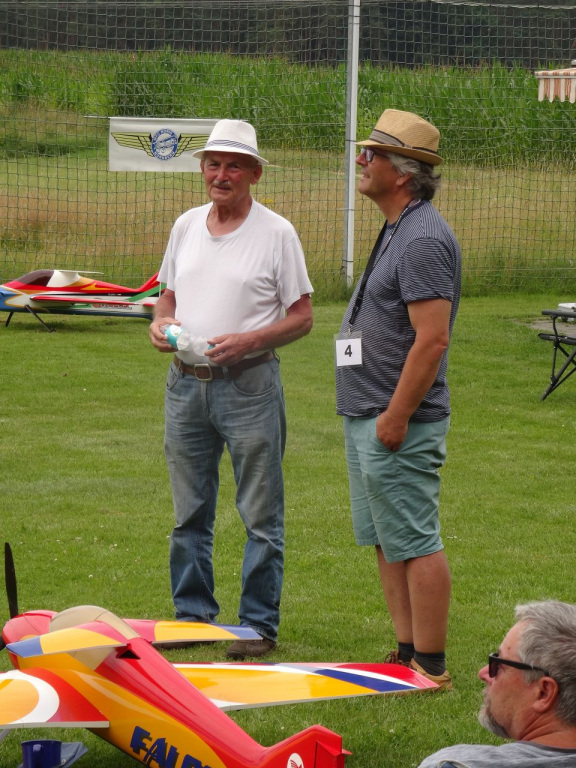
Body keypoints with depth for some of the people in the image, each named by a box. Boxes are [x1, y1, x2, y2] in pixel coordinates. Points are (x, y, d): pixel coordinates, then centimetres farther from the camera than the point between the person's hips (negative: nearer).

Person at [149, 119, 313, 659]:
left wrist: (248, 340, -18)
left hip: (248, 384, -5)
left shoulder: (276, 234, -4)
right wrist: (160, 322, -1)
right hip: (185, 383, 5)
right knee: (189, 512, 12)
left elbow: (301, 317, -4)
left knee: (260, 517, -1)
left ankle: (259, 625, 6)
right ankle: (193, 614, 22)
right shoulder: (186, 226, 11)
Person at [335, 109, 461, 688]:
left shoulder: (424, 239, -17)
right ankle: (408, 655, 21)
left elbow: (432, 339, -23)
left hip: (397, 423, -11)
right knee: (386, 542, 14)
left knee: (415, 543, -6)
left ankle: (431, 666, -2)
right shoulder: (396, 231, 16)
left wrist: (396, 417, -22)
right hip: (367, 417, 11)